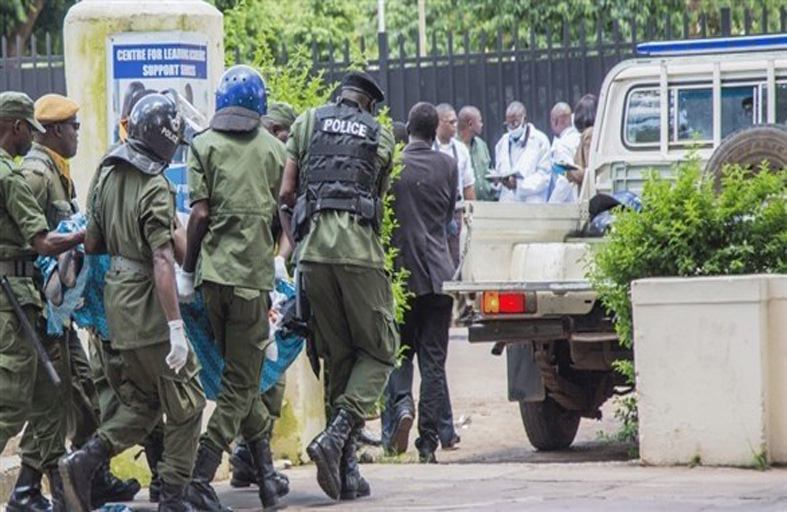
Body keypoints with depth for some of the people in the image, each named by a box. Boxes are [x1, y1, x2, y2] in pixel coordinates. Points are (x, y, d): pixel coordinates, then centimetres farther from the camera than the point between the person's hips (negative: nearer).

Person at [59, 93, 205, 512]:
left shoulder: (107, 173, 7)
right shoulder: (155, 187, -18)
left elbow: (92, 244, 14)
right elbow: (163, 261, -24)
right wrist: (176, 326, -26)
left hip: (118, 298, 8)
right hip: (149, 304, -8)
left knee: (142, 399, 17)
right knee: (186, 402, 2)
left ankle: (84, 460, -1)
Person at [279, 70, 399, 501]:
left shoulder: (308, 122, 14)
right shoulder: (381, 136, 13)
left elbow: (285, 193, 9)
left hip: (314, 251, 3)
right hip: (360, 251, -3)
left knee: (337, 357, 10)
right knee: (378, 351, 6)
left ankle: (346, 470, 6)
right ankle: (337, 435, -17)